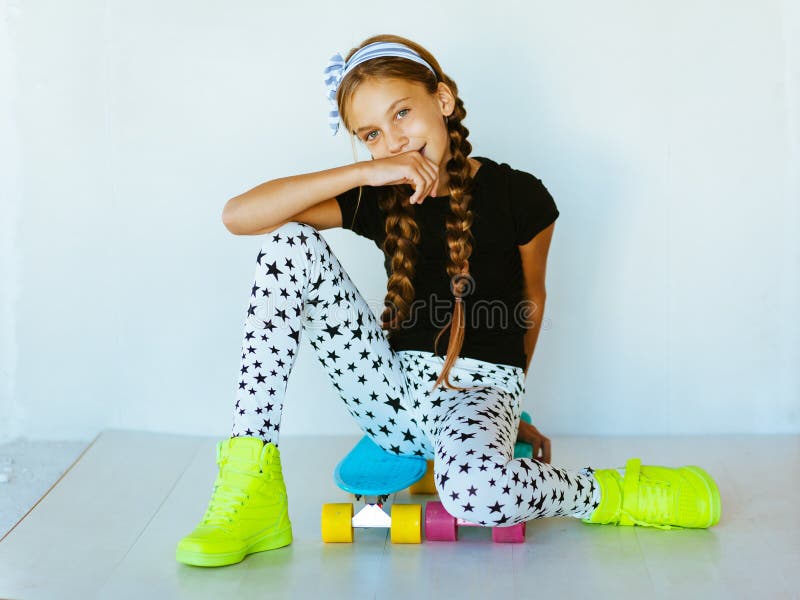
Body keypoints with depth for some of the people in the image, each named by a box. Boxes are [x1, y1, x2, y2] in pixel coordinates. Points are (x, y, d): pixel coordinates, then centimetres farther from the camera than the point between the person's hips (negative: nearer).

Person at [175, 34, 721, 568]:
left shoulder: (517, 195, -6)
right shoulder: (378, 199, -1)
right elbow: (238, 216, -13)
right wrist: (362, 172, -21)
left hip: (480, 389, -4)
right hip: (394, 391, 4)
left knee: (474, 488, -43)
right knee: (289, 244, -15)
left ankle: (606, 495, -5)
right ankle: (252, 493, -20)